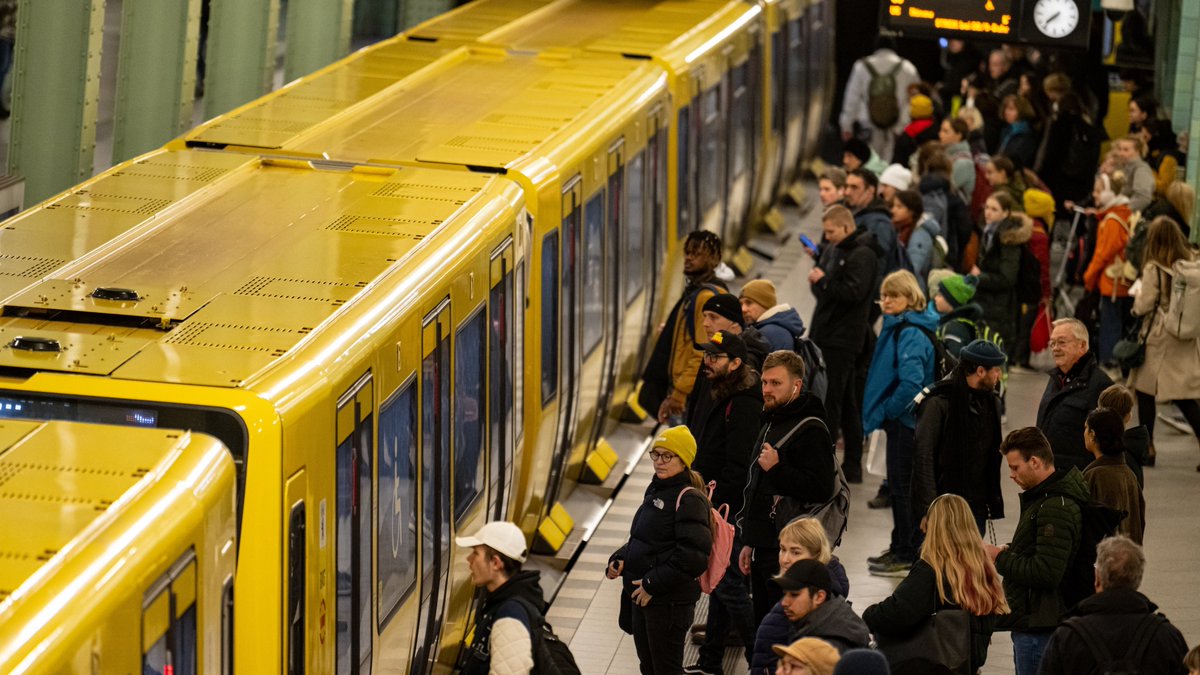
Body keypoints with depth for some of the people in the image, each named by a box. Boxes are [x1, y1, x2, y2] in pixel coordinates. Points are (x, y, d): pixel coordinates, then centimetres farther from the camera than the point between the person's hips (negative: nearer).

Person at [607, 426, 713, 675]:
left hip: (669, 602, -9)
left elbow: (692, 558, -22)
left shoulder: (689, 500, -15)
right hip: (641, 598, 9)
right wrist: (619, 560, 4)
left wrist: (652, 584, -19)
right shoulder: (655, 490, 12)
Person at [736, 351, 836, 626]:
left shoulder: (810, 431, -13)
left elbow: (821, 490, -23)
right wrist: (748, 543, 24)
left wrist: (776, 468, -24)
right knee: (761, 625, 12)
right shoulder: (771, 425, 18)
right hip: (764, 547, 10)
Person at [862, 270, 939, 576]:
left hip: (905, 421, -10)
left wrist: (887, 411, -17)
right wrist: (886, 412, 13)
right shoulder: (899, 327, 11)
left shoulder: (911, 333, -20)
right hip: (902, 418, 10)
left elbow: (911, 382, -30)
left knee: (902, 487, -2)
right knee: (900, 486, 17)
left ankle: (907, 555, 5)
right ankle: (901, 549, 26)